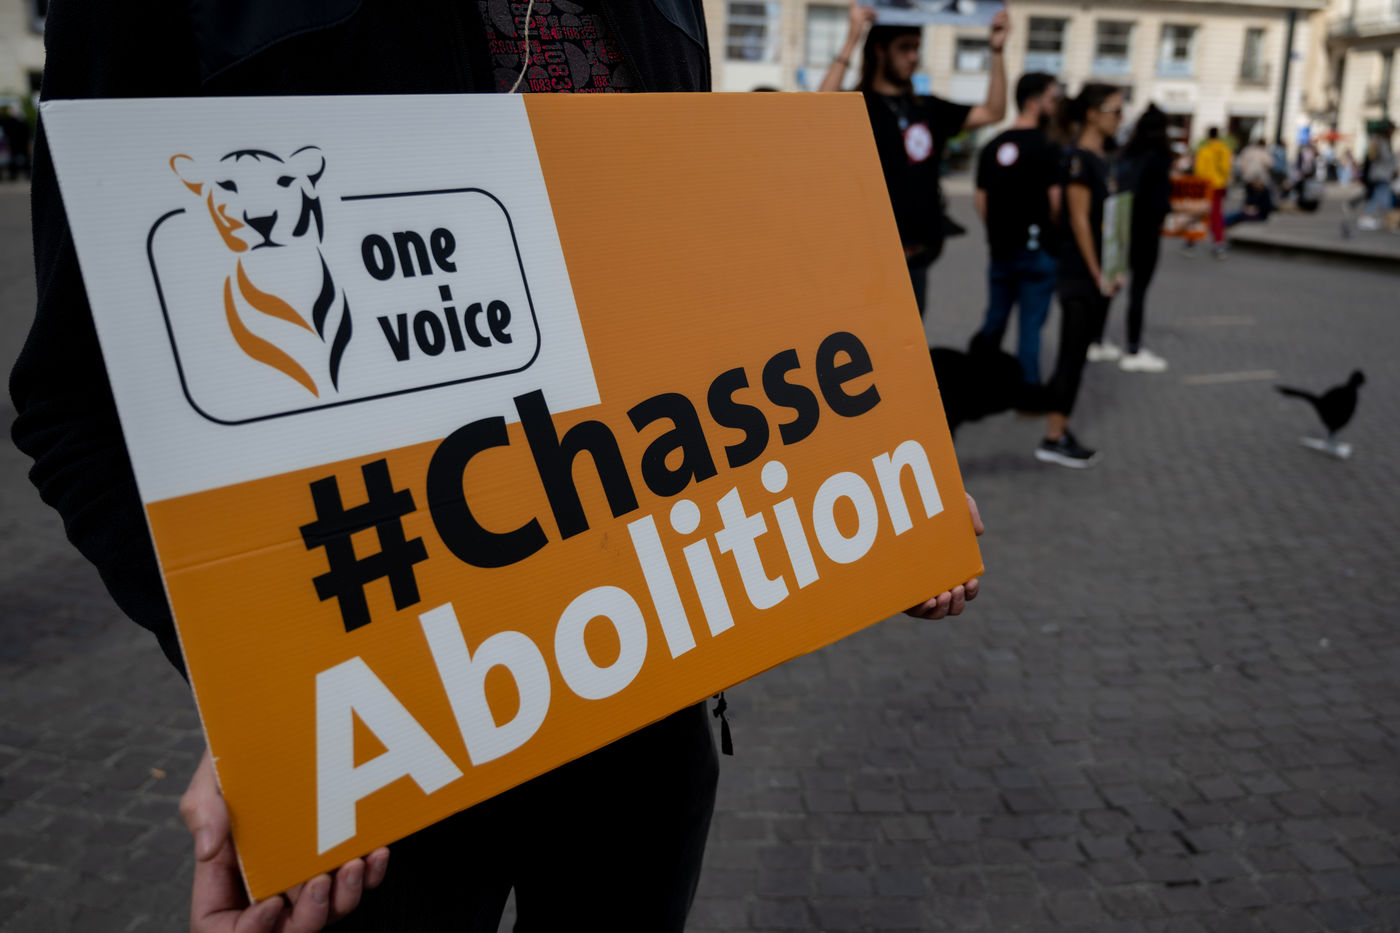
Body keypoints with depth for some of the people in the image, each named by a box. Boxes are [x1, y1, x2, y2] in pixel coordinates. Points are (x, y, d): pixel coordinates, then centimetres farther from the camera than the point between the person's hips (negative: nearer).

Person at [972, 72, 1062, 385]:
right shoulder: (1048, 147, -11)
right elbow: (1057, 200, -16)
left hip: (1000, 249, 5)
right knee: (1030, 325, 1)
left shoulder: (992, 147, 7)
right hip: (1036, 249, -5)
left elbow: (981, 200, 8)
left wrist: (998, 233, 16)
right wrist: (1051, 232, 1)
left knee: (994, 321, 17)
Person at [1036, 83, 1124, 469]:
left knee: (1079, 353, 11)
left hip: (1098, 274, 9)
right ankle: (1053, 440, 1)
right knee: (1073, 353, -5)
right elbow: (1079, 220, -17)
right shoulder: (1079, 159, -13)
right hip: (1080, 274, -9)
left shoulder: (1102, 160, 14)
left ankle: (1060, 431, 18)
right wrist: (1097, 274, -15)